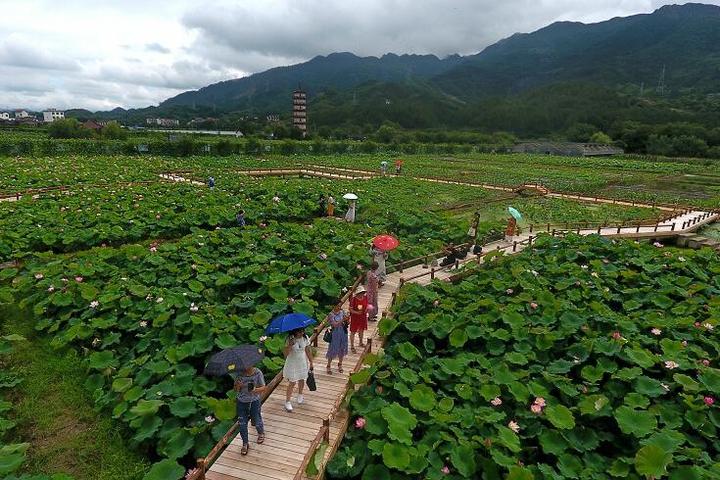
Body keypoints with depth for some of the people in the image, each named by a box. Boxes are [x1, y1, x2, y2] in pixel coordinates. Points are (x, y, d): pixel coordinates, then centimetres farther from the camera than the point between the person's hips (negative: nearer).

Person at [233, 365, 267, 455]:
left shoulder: (258, 373, -14)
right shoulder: (240, 374, -10)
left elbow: (263, 387, -8)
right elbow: (236, 390, -2)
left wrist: (256, 390, -28)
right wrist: (238, 386, -26)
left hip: (254, 401, -2)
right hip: (242, 402, 2)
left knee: (256, 421, 7)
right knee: (242, 424, 5)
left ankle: (261, 433, 43)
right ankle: (245, 443, 28)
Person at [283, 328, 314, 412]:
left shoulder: (305, 338, -10)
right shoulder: (290, 340, -21)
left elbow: (308, 351, 2)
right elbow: (285, 353, -25)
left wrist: (311, 362, 7)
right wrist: (290, 345, -42)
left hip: (303, 363, 4)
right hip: (292, 364, -4)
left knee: (301, 380, 20)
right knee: (292, 383, 1)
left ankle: (300, 395, 48)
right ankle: (287, 401, 18)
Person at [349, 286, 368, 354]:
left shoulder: (365, 297, -7)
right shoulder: (353, 299, -23)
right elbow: (350, 309, -17)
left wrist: (366, 310, -13)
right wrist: (357, 312, -32)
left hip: (363, 316, 6)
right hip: (355, 317, -6)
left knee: (362, 330, 23)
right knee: (353, 332, 4)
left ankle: (360, 343, 46)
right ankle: (352, 347, 16)